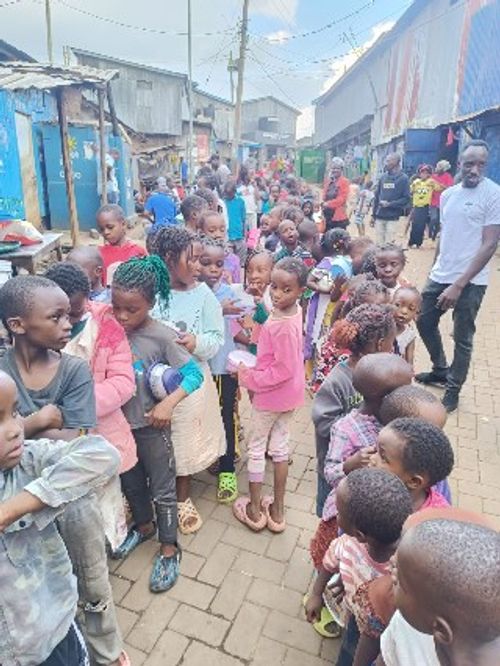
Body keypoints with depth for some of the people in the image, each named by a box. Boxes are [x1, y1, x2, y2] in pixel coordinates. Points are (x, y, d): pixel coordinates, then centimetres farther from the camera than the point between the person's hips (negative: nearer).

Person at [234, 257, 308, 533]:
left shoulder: (284, 327, -31)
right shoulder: (294, 310, -4)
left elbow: (283, 370, -27)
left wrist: (249, 378, -17)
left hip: (270, 396, -8)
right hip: (290, 395, 8)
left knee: (256, 449, 12)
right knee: (280, 447, 18)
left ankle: (254, 509, 29)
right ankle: (277, 510, 34)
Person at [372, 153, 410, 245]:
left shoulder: (403, 178, -2)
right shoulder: (383, 176, 10)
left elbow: (406, 199, -6)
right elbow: (376, 195, 13)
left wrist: (390, 204, -17)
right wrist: (374, 214, 9)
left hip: (392, 217, -4)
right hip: (379, 216, 4)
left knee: (389, 244, -3)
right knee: (379, 243, 8)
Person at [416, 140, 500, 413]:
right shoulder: (448, 194, 7)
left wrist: (459, 285, -20)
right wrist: (435, 269, 13)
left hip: (470, 281, -6)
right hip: (440, 276, 6)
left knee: (462, 339, 5)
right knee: (425, 322, 16)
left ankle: (453, 389, 23)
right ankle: (440, 371, 37)